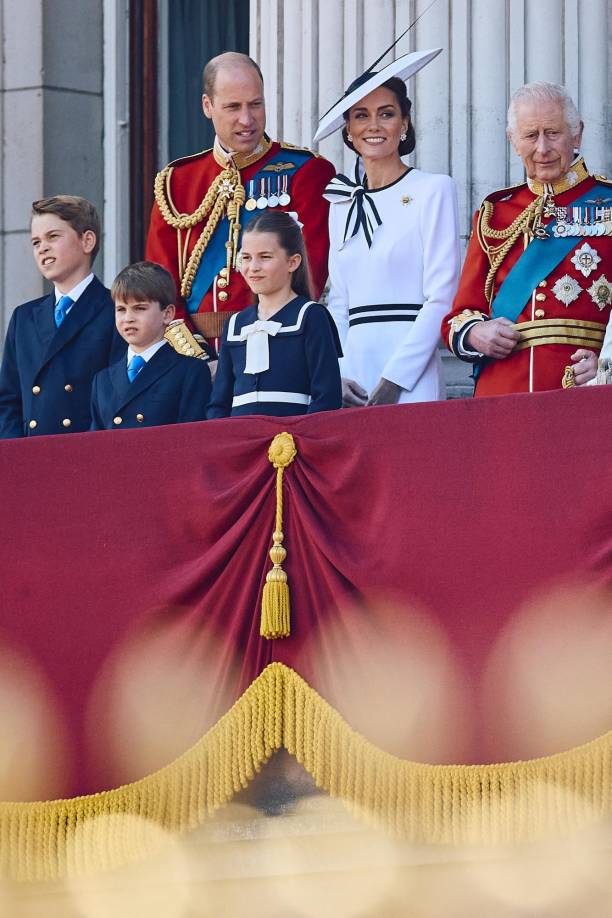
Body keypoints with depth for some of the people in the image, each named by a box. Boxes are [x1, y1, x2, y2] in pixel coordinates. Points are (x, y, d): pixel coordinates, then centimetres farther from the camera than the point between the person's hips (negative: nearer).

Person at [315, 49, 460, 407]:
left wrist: (394, 379, -12)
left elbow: (442, 297, -7)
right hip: (355, 366, 5)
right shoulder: (343, 205, 15)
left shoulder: (433, 190, -1)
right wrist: (336, 375, 1)